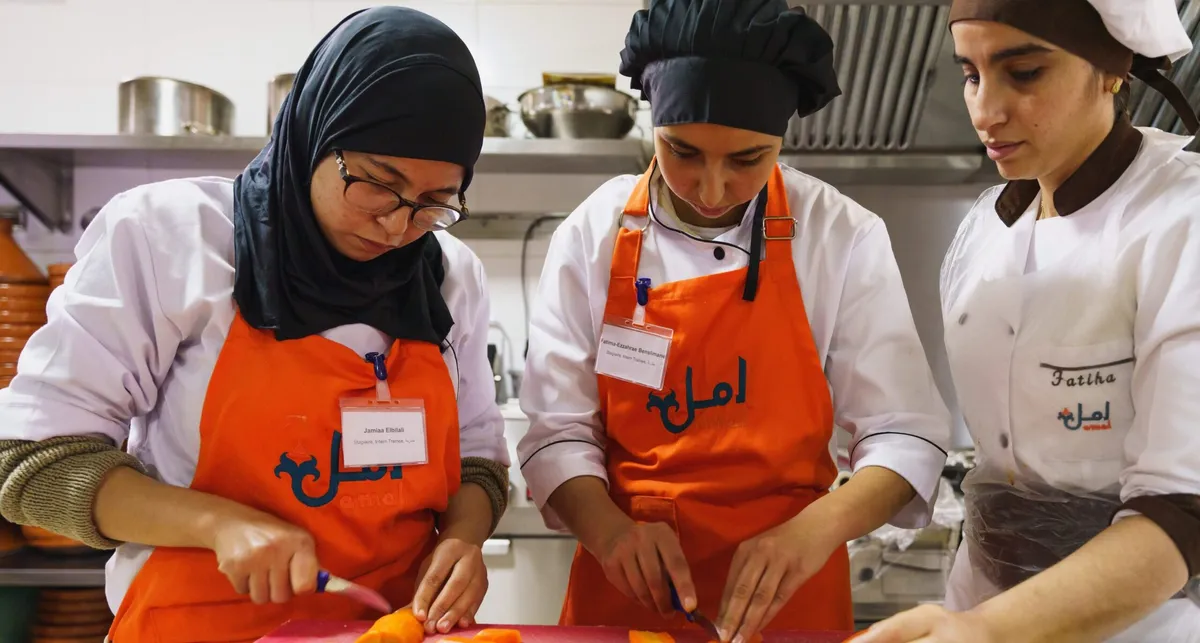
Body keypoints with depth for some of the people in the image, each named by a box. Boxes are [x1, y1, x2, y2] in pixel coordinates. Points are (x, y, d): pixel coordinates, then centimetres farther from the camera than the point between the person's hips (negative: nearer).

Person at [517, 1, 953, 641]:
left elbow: (904, 433, -9)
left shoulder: (845, 238, -11)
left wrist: (815, 531, -25)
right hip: (626, 582, 1)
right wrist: (608, 528, -23)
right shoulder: (592, 235, -9)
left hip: (783, 586, 0)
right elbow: (558, 430, -6)